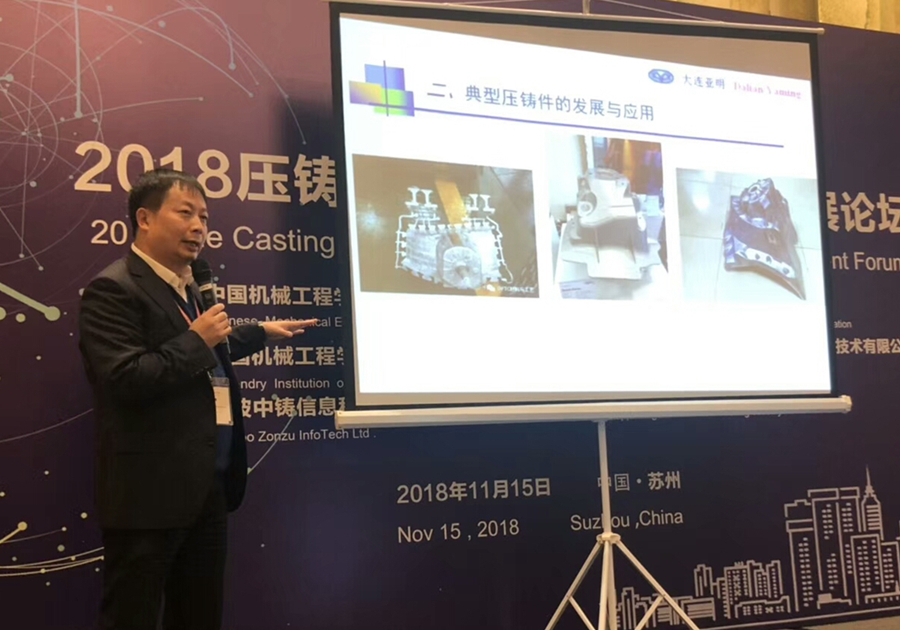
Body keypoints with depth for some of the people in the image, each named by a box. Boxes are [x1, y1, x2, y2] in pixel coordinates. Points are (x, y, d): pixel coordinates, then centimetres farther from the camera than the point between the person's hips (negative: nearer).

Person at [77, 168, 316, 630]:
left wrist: (261, 332, 37)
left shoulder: (186, 287, 16)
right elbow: (125, 380, -25)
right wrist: (196, 340, -18)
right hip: (150, 490, -10)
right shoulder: (114, 289, -14)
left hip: (207, 485, 10)